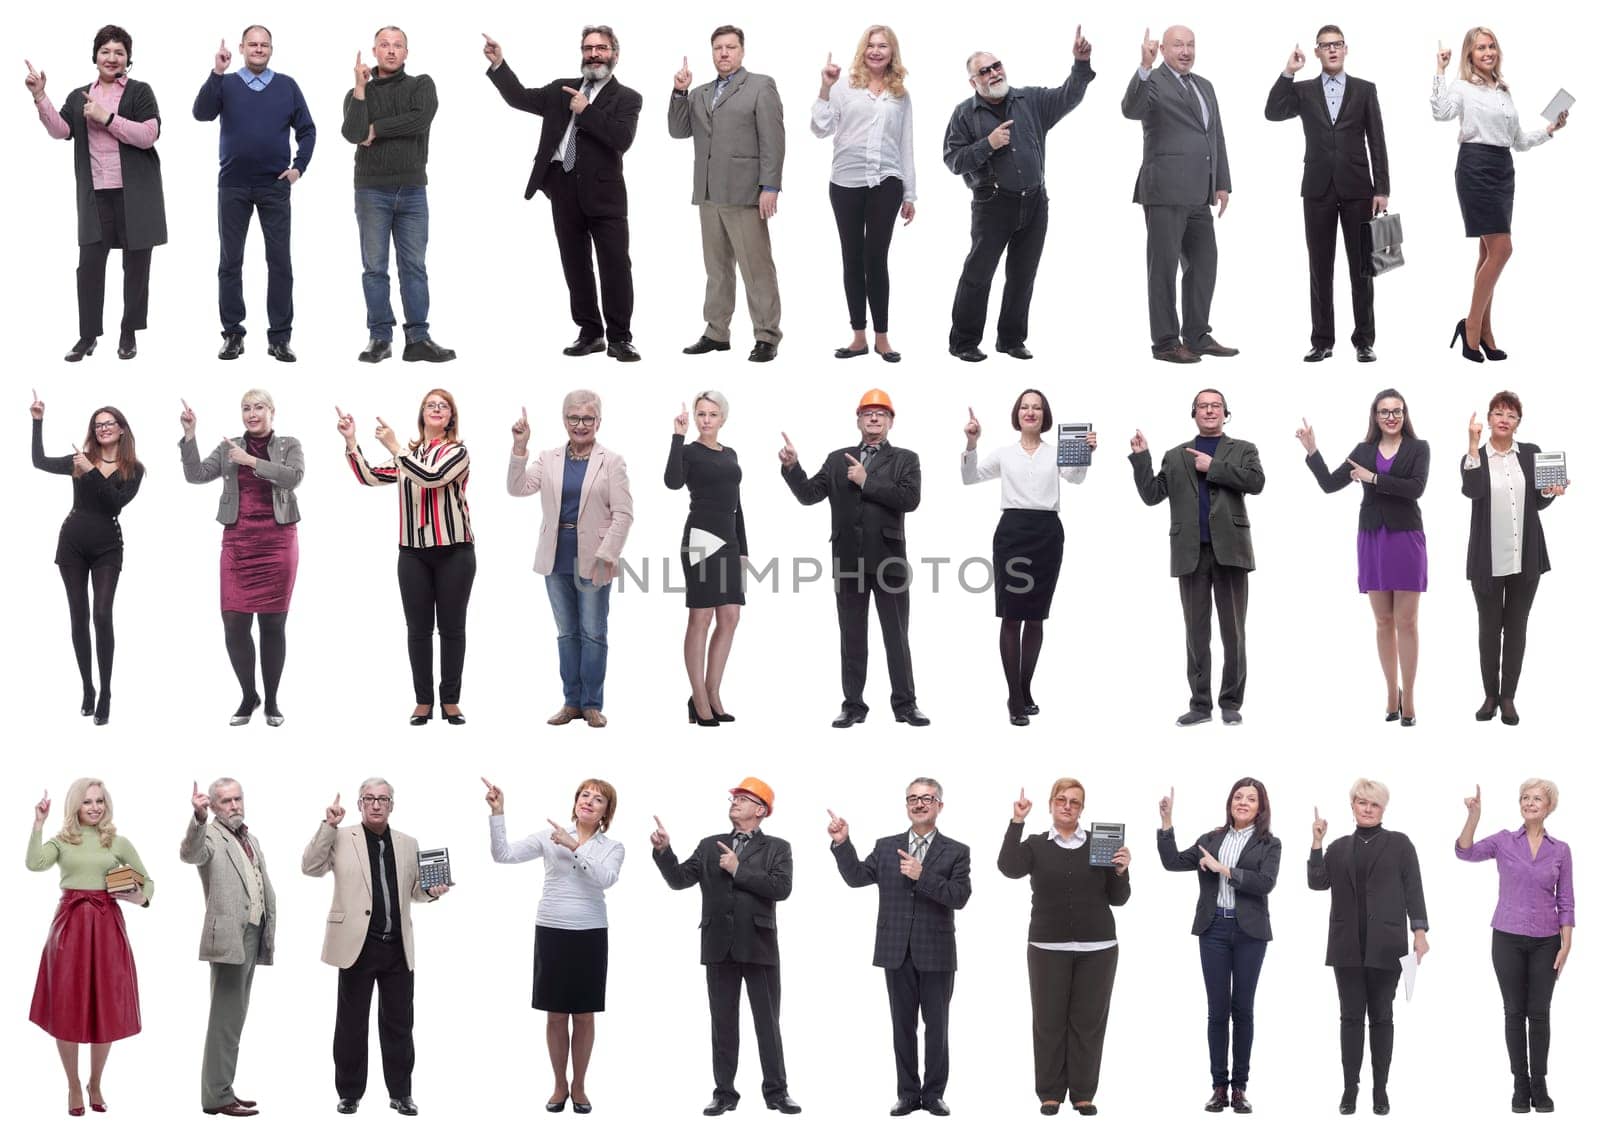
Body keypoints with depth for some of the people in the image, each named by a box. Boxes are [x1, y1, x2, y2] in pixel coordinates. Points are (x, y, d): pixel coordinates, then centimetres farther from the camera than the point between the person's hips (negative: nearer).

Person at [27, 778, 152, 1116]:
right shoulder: (61, 841, 4)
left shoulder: (117, 843, 8)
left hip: (107, 926, 1)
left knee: (105, 1007, 4)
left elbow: (147, 880, 14)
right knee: (67, 1007, 1)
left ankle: (95, 1084, 22)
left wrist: (140, 898, -6)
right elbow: (34, 864, -15)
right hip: (70, 924, -1)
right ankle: (73, 1086, 16)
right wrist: (38, 823, -15)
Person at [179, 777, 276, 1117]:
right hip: (229, 936, -8)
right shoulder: (210, 836, -6)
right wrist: (198, 818, -47)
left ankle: (221, 1089, 19)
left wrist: (270, 929, 12)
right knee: (226, 1018, -8)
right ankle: (217, 1096, -7)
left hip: (252, 936, 8)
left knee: (233, 1017, 12)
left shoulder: (251, 839, 19)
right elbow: (190, 853, -30)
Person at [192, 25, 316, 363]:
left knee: (280, 261, 0)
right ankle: (233, 334, 11)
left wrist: (299, 166, -2)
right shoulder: (226, 84, 4)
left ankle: (279, 337, 4)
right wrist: (217, 73, -22)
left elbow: (307, 130, 10)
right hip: (233, 186, 0)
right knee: (230, 261, 4)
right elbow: (202, 114, -13)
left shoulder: (287, 86, 5)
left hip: (275, 186, 0)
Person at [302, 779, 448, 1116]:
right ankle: (349, 1093, 14)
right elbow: (310, 867, -8)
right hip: (358, 944, -3)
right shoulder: (341, 838, 2)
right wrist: (328, 825, -14)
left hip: (398, 949, 3)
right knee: (351, 1022, 5)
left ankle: (401, 1093, 15)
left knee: (398, 1023, 7)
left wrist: (431, 891, -2)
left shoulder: (408, 844, 12)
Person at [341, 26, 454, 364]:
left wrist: (376, 129, -9)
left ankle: (418, 339, 2)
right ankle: (379, 338, 4)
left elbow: (421, 120, -15)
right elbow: (353, 134, -12)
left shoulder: (422, 85, 6)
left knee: (415, 266, 1)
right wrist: (361, 88, -14)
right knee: (375, 267, 1)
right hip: (372, 191, 0)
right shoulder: (358, 93, 7)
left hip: (412, 190, 0)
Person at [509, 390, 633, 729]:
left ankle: (592, 704, 10)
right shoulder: (549, 459, 7)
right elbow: (518, 487, -3)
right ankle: (571, 702, 17)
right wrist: (519, 447, -13)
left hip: (592, 560, -3)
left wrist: (606, 555, -16)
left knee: (593, 633, 2)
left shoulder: (612, 461, -2)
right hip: (557, 558, 3)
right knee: (566, 633, 10)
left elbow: (623, 514, -7)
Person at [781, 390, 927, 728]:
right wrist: (792, 466, -12)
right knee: (852, 637, 7)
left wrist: (866, 482, -11)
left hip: (888, 560, -2)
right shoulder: (838, 460, 12)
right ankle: (853, 705, 12)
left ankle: (905, 703, 10)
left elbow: (910, 498, -11)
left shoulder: (905, 459, 5)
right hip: (848, 561, 2)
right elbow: (809, 495, 4)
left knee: (897, 636, 3)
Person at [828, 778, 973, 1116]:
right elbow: (856, 877, 1)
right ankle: (908, 1093, 15)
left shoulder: (956, 852, 0)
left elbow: (959, 896, -11)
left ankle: (933, 1093, 15)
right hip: (897, 952, 2)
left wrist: (922, 876, -20)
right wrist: (842, 844, -12)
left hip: (936, 953, -2)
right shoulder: (886, 847, 8)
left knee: (936, 1026, 5)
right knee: (903, 1025, 7)